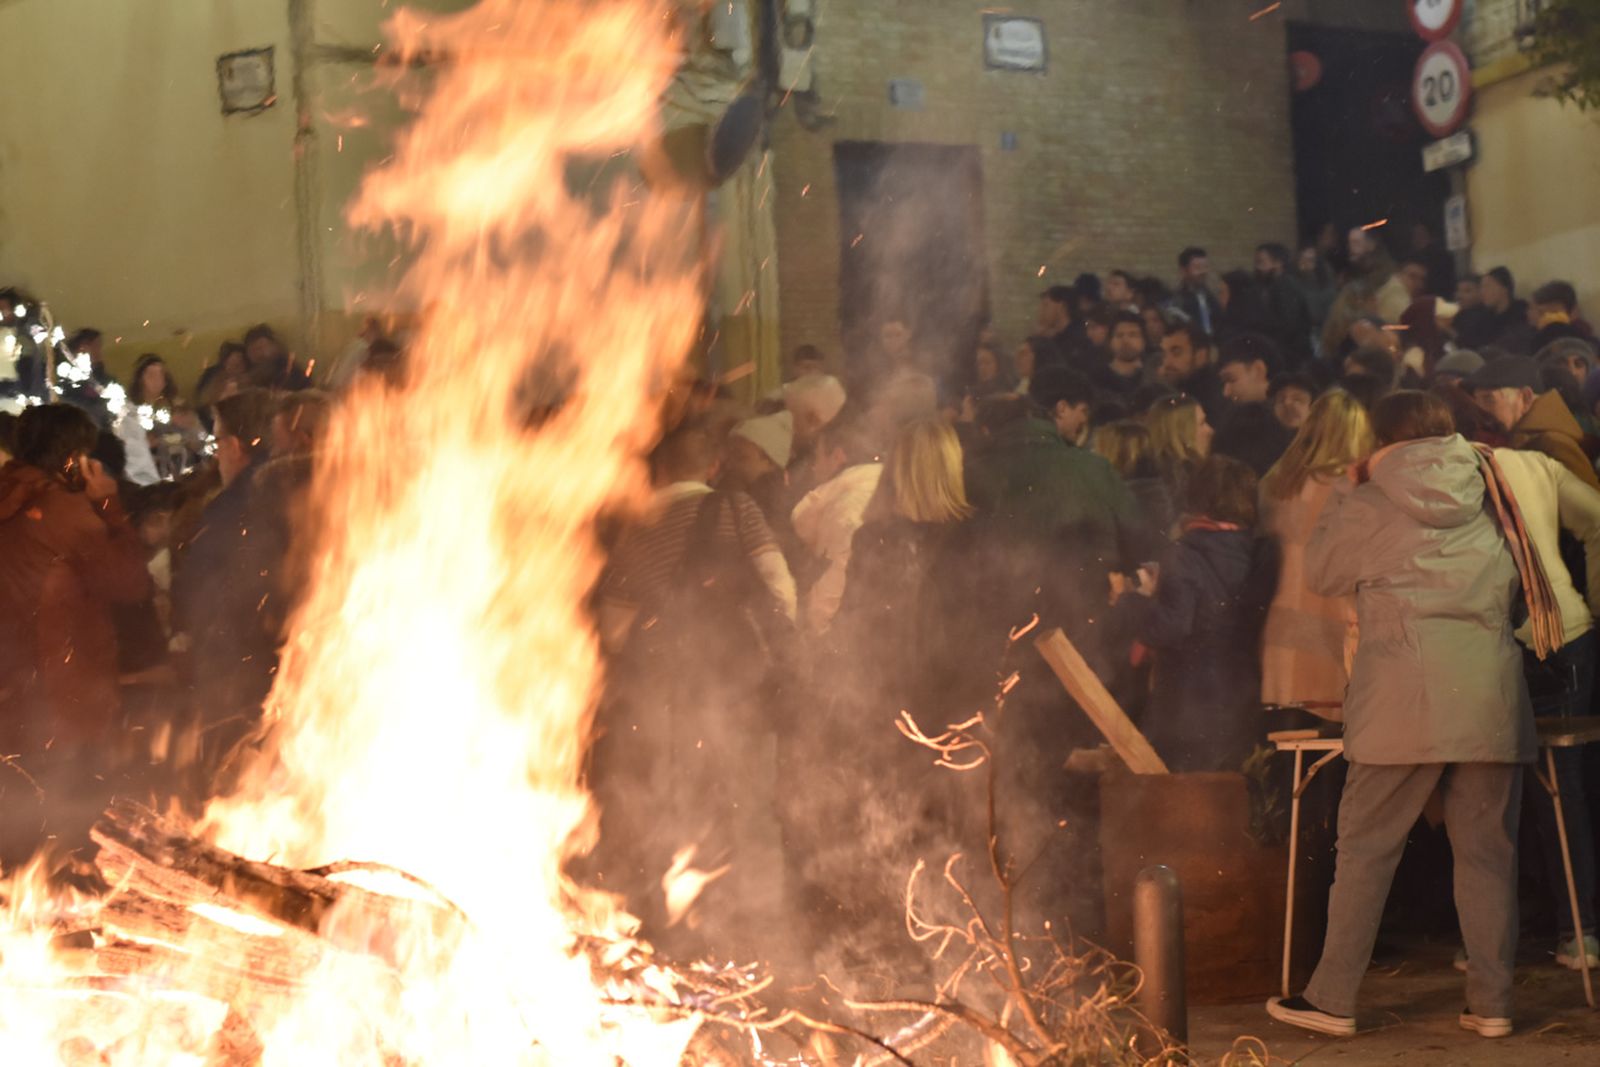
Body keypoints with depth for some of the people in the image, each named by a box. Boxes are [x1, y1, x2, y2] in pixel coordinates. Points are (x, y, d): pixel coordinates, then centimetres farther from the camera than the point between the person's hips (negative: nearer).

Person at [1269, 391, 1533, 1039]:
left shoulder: (1369, 506, 0)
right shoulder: (1488, 498, 10)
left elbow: (1321, 573, 12)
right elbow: (1516, 582, 21)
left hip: (1405, 700, -3)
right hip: (1491, 698, 3)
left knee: (1366, 849, 4)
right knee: (1487, 852, 9)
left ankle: (1332, 999, 8)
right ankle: (1491, 1003, 12)